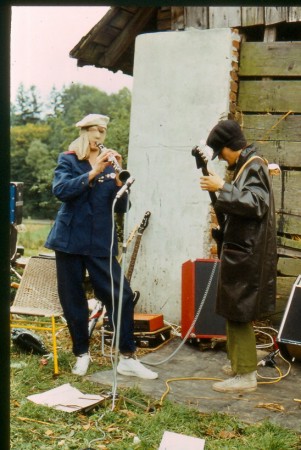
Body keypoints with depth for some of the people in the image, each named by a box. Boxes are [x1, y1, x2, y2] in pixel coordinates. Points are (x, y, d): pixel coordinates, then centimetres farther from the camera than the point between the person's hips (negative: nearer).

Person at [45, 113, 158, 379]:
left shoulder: (110, 165, 9)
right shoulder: (68, 160, 4)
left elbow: (122, 206, 1)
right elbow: (60, 190, -16)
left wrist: (117, 176, -14)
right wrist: (93, 173, -24)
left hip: (101, 243, 1)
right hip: (71, 240, -1)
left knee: (122, 295, -7)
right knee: (73, 300, 6)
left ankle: (128, 358, 2)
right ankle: (82, 354, 24)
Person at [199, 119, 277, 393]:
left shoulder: (254, 166, -13)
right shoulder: (246, 166, 15)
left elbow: (256, 204, -26)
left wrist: (223, 188, -23)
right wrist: (220, 197, 6)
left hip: (246, 253, -10)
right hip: (240, 250, 10)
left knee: (238, 312, -6)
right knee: (236, 310, 17)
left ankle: (245, 375, 0)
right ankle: (241, 363, 28)